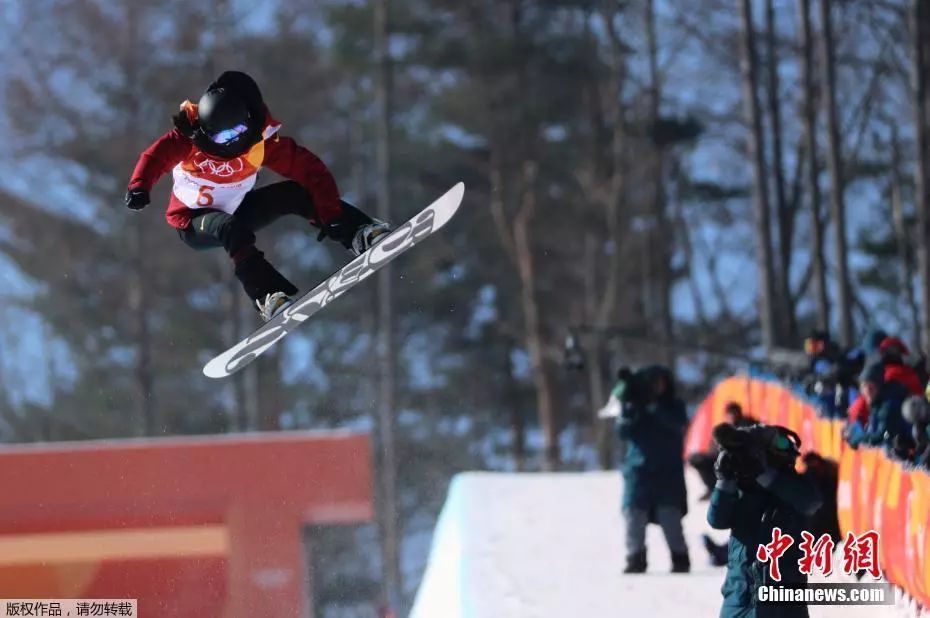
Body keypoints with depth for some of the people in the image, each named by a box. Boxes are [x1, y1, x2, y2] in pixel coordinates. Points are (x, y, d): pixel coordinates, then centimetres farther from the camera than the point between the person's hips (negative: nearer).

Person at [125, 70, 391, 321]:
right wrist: (139, 188, -59)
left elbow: (312, 170, -22)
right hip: (193, 224, -3)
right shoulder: (189, 136, -24)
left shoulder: (260, 139, -21)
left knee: (295, 193, -19)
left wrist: (331, 216, -31)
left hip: (237, 212, 3)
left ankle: (359, 233, -22)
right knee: (232, 228, -37)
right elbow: (155, 157, -38)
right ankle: (268, 296, -46)